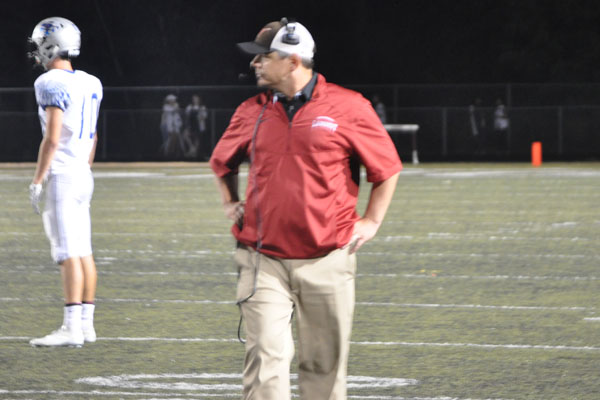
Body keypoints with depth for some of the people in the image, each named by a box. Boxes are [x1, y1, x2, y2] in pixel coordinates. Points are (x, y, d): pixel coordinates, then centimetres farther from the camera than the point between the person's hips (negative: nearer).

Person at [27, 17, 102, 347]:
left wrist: (37, 180, -14)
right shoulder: (90, 84, 12)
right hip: (83, 173, 9)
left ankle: (72, 328, -12)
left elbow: (52, 138, -18)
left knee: (69, 253, -10)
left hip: (61, 174, -9)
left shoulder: (52, 84, -14)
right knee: (83, 252, 10)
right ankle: (86, 324, 13)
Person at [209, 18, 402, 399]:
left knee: (324, 365, 6)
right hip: (263, 262, 2)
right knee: (265, 358, -10)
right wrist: (232, 204, 16)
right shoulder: (251, 113, 8)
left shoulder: (349, 107, -2)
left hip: (327, 262, -2)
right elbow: (222, 162, 28)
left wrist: (371, 221, 4)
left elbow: (388, 167, 8)